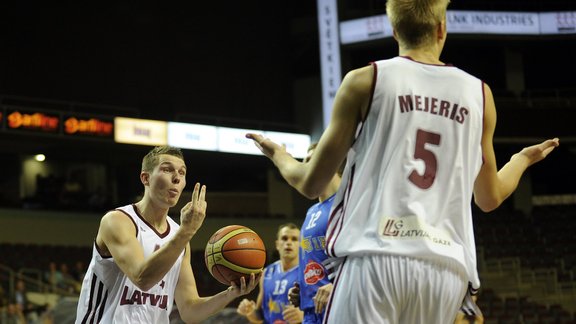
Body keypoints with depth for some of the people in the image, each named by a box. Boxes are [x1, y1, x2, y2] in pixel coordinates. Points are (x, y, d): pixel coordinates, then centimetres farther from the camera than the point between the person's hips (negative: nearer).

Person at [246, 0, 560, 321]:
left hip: (375, 260, -3)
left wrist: (280, 156, 30)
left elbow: (311, 185, 8)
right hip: (446, 269, 4)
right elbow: (489, 198, 24)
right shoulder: (479, 93, 13)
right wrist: (524, 159, 45)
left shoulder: (365, 80, 5)